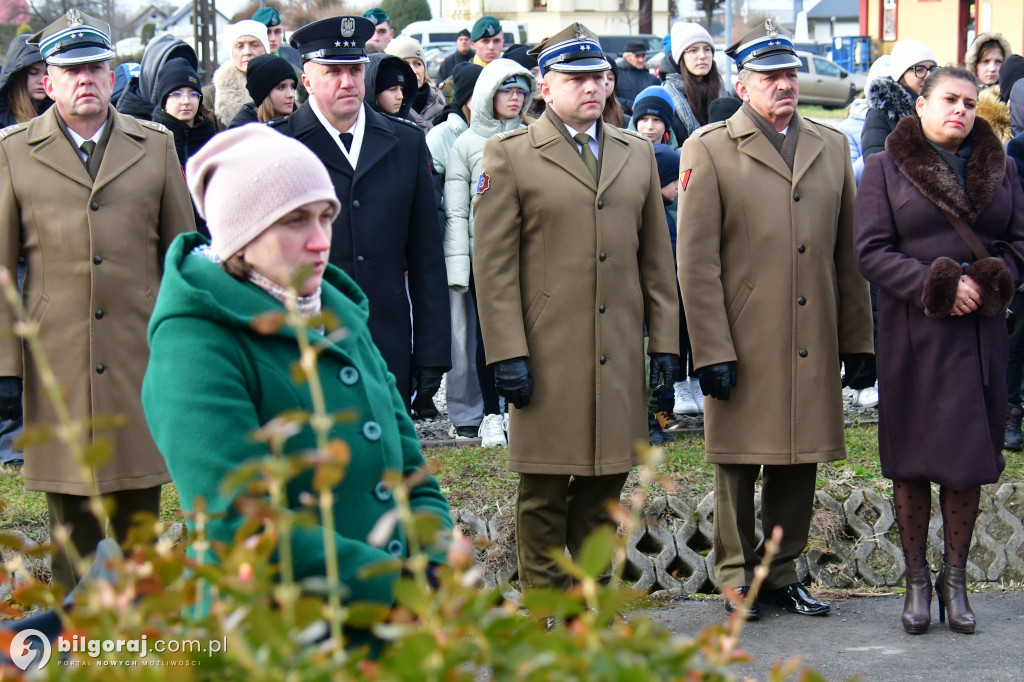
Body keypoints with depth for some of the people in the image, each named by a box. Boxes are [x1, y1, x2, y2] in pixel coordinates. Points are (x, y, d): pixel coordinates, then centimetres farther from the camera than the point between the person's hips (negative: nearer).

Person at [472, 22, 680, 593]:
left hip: (620, 355, 4)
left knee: (605, 486, 10)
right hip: (547, 355, -4)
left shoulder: (638, 153, 14)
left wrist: (665, 342, 9)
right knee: (544, 492, 2)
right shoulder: (510, 155, 0)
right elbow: (494, 265, -4)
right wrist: (507, 353, -11)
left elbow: (657, 258, 15)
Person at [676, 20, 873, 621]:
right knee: (738, 464, 4)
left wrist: (856, 339, 10)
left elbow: (848, 252, 13)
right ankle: (737, 576, 17)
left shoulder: (832, 146, 11)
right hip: (743, 342, -4)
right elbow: (697, 262, -6)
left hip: (814, 345, 4)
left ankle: (782, 573, 23)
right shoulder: (709, 150, -2)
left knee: (800, 463, 9)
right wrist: (712, 349, -11)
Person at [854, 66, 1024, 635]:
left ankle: (955, 578, 15)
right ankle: (916, 581, 13)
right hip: (913, 332, -2)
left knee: (969, 456, 4)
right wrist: (933, 285, -16)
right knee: (912, 457, 2)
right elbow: (870, 250, -5)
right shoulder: (885, 168, 2)